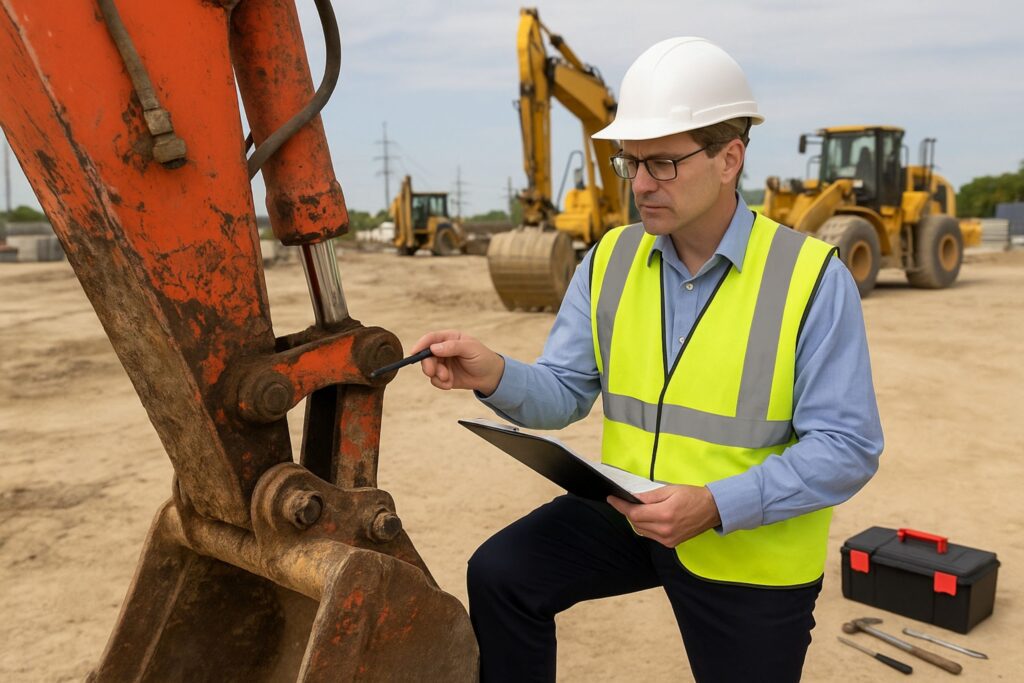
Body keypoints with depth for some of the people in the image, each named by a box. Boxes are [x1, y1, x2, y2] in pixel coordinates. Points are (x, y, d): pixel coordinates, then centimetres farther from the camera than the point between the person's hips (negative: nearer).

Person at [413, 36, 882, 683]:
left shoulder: (811, 278, -18)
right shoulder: (610, 261, -3)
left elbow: (847, 447, -18)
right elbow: (564, 392, -1)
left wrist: (716, 506, -30)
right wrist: (496, 376, -24)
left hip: (750, 552, -3)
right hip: (628, 512, 3)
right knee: (500, 574, -10)